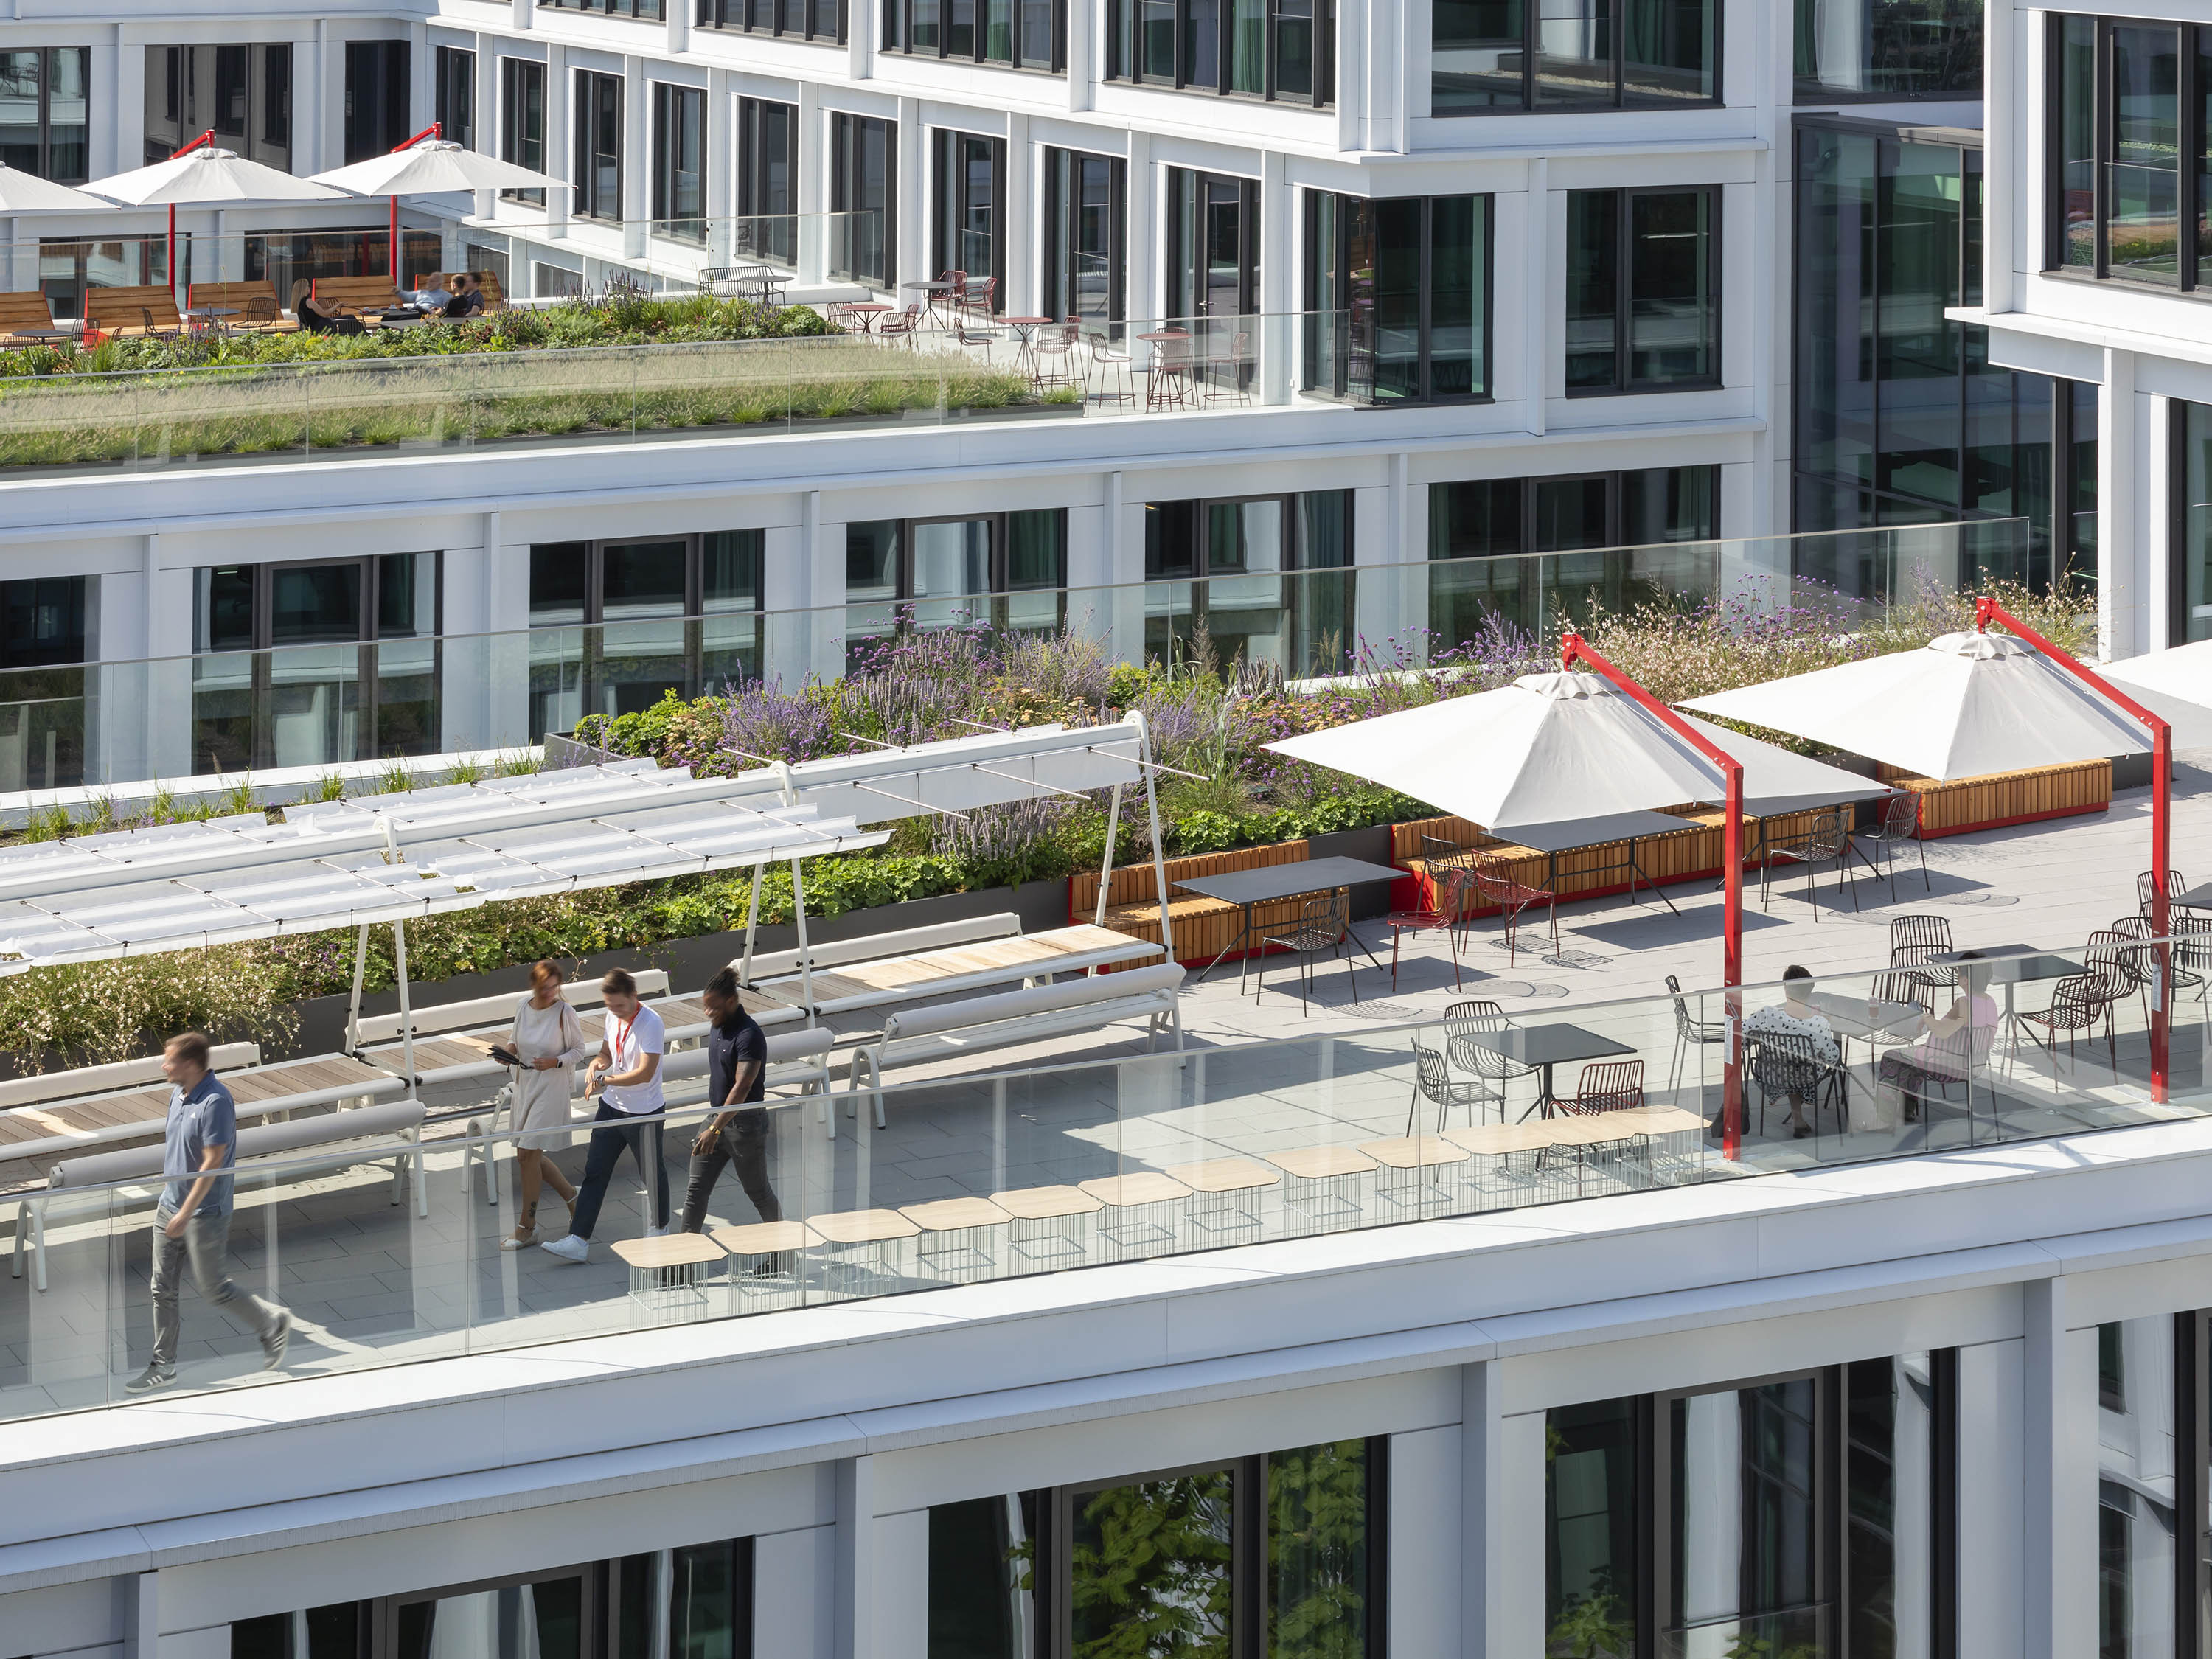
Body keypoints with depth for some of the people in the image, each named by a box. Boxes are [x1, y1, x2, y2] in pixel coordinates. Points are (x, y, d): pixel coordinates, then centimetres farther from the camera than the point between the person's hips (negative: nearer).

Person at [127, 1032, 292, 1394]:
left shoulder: (216, 1102, -22)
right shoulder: (178, 1096, 6)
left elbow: (212, 1163, -23)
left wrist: (186, 1213, -23)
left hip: (204, 1214, -8)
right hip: (171, 1207, 8)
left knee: (212, 1289, 3)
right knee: (163, 1289, 8)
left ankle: (272, 1323, 24)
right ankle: (163, 1366, 16)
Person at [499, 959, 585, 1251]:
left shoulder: (564, 1013, -13)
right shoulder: (522, 1007, 2)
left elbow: (579, 1050, -4)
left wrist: (555, 1062, -21)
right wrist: (510, 1048, -5)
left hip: (552, 1086, -7)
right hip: (525, 1083, 7)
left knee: (527, 1154, -9)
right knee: (531, 1156, 12)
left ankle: (527, 1227, 1)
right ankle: (571, 1196, 34)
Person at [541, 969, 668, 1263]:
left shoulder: (651, 1024, -22)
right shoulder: (613, 1018, 2)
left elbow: (645, 1073, -27)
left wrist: (606, 1081, -27)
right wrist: (597, 1063, -6)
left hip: (644, 1114, -7)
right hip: (612, 1107, 7)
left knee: (652, 1173, 13)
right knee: (594, 1172, 2)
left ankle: (660, 1226, 37)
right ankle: (578, 1241, 0)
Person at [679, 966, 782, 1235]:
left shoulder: (749, 1035, -23)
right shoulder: (718, 1027, 5)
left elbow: (742, 1087, -30)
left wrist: (715, 1129, -36)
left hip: (746, 1123, -8)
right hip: (717, 1117, 8)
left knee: (757, 1190, 9)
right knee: (696, 1188, 4)